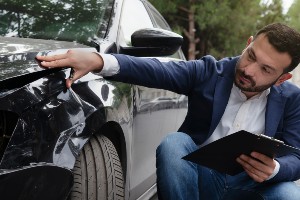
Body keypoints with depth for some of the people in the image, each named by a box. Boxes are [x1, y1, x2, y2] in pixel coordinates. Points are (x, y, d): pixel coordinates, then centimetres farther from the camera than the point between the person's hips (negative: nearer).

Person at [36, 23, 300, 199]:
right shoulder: (209, 72, -6)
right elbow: (156, 70, -23)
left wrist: (273, 169, -33)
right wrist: (98, 61, -41)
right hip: (200, 178, 0)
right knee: (174, 143, -31)